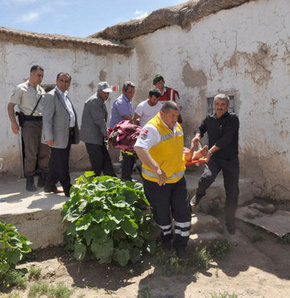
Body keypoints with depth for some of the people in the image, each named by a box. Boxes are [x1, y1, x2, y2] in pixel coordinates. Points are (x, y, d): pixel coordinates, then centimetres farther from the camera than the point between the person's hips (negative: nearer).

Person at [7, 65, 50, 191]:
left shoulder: (42, 90, 18)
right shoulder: (21, 88, 0)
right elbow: (11, 105, -4)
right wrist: (13, 122, -14)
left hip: (42, 123, 6)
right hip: (28, 123, -5)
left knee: (45, 152, 5)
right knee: (31, 154, -7)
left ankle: (43, 179, 17)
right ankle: (29, 181, 4)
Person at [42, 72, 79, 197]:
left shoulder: (66, 95, 17)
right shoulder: (51, 96, -10)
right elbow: (46, 118, -15)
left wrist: (74, 132, 14)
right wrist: (49, 137, -21)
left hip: (68, 135, 9)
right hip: (58, 136, -9)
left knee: (57, 163, 16)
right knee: (62, 165, -2)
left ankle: (49, 186, 28)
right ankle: (68, 190, 5)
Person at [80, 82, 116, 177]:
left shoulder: (101, 101, 18)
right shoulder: (94, 101, -15)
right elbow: (99, 120, -18)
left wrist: (106, 134, 9)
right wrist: (106, 134, -12)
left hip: (98, 136, 10)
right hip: (91, 136, -10)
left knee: (105, 159, 9)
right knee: (97, 161, -5)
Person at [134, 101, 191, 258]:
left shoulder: (176, 126, 5)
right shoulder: (152, 128, -24)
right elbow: (139, 148, -43)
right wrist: (157, 169, -51)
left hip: (178, 178, 7)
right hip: (157, 181, -6)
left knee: (183, 210, 8)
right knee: (162, 212, 13)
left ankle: (180, 245, 26)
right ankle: (166, 237, 42)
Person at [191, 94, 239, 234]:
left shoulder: (233, 119, -9)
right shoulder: (209, 119, 4)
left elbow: (226, 139, -20)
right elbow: (201, 128, 23)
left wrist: (210, 151, -26)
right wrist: (197, 135, -1)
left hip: (231, 159, -1)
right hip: (214, 157, 1)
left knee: (232, 192, 1)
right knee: (207, 177, -30)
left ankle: (230, 221, 22)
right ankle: (198, 196, 3)